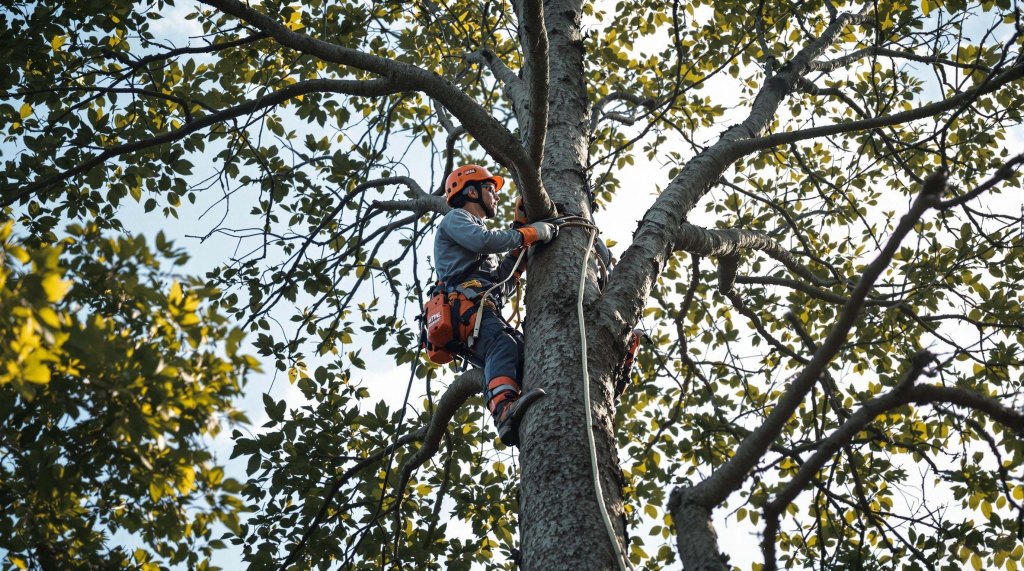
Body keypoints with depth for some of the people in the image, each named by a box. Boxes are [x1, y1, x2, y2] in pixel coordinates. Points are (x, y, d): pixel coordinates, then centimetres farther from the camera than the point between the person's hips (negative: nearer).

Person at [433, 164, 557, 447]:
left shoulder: (478, 231, 42)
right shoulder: (456, 218, 16)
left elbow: (504, 284, 33)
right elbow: (484, 240, -8)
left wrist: (519, 252, 26)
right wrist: (529, 233, 0)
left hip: (487, 313, 9)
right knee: (503, 346, -36)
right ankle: (504, 410, -61)